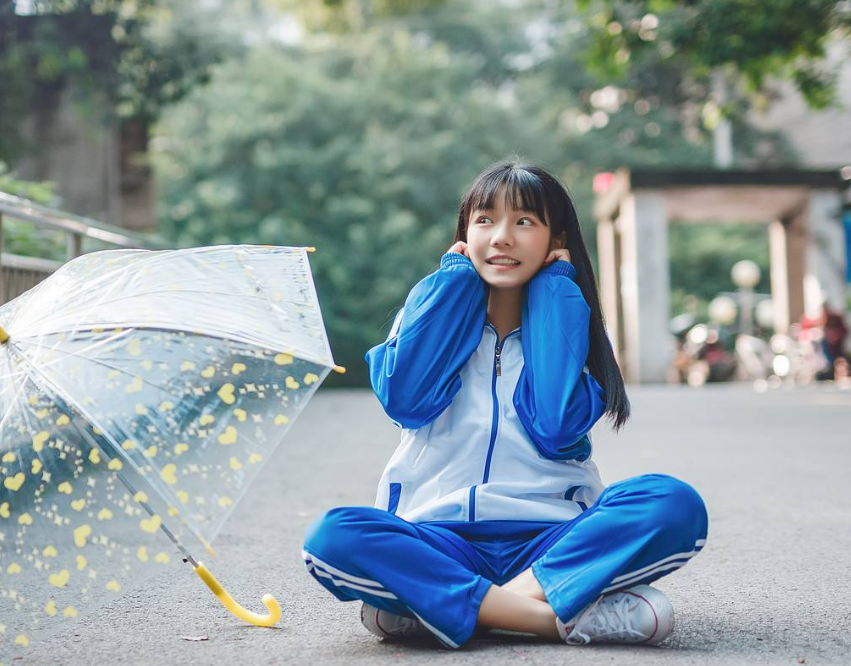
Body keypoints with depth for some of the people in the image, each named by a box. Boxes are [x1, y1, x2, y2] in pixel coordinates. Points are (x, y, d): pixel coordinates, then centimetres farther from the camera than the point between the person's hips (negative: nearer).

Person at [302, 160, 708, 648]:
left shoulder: (567, 316, 10)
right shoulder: (437, 307, 13)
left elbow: (557, 428, -10)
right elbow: (404, 400, -9)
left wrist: (552, 291, -2)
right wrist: (456, 279, 1)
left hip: (550, 541, 0)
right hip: (440, 541, 0)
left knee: (675, 504, -27)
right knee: (333, 536, -29)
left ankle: (429, 605, -26)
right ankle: (567, 616, -30)